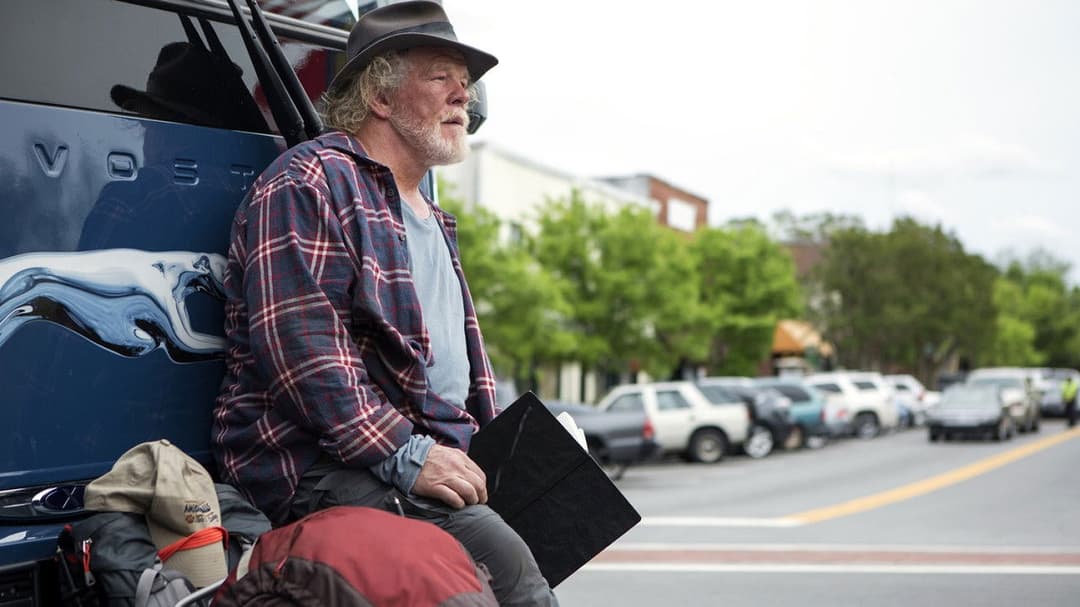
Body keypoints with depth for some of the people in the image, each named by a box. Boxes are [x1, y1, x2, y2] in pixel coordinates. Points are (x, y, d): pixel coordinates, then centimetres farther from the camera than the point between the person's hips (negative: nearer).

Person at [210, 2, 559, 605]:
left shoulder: (434, 220, 28)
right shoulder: (309, 183, -3)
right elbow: (299, 343, -17)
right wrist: (402, 454, -22)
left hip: (439, 458, 9)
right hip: (326, 467, -9)